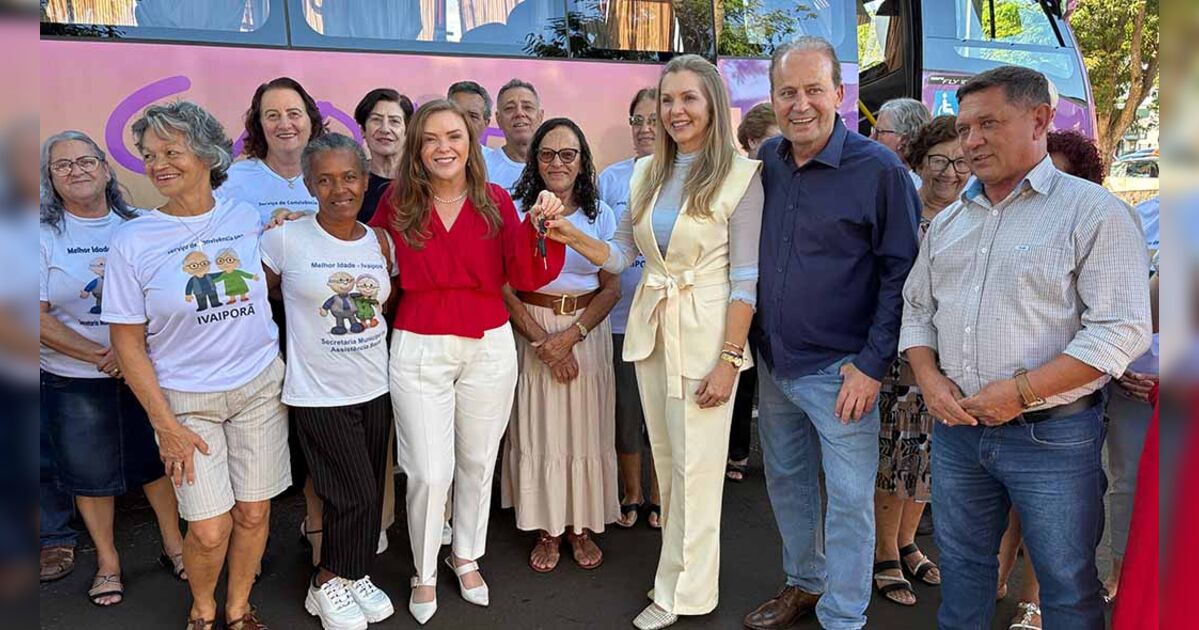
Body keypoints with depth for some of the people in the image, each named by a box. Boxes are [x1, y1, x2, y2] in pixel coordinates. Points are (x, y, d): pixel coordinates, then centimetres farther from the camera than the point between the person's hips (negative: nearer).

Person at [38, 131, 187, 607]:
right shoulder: (45, 235, -5)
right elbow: (40, 320, -9)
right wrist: (102, 355, -16)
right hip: (75, 381, -1)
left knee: (158, 459, 11)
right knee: (89, 470, 11)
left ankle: (174, 545, 30)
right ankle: (107, 561, 29)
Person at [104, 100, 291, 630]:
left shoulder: (249, 218, -2)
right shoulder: (132, 240, -7)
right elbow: (128, 343, -4)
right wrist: (165, 424, -7)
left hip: (260, 387, 2)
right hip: (185, 400, -2)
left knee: (254, 512, 9)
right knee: (209, 529, -2)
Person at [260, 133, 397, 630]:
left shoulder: (379, 241, 3)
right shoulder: (286, 239, -10)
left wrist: (385, 259, 1)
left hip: (375, 388, 5)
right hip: (319, 394, -4)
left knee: (371, 494, 13)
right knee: (354, 496, -3)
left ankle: (354, 574, 35)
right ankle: (327, 583, 22)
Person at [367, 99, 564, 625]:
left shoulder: (496, 201, -1)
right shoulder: (398, 203, -3)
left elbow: (525, 279, -8)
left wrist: (538, 225, -21)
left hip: (488, 348, 2)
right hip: (419, 350, -1)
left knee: (477, 462, 15)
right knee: (429, 473, 0)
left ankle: (467, 557, 39)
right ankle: (424, 572, 26)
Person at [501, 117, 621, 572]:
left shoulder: (600, 214, 4)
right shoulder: (518, 210, -2)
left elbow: (612, 287, 1)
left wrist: (571, 335, -12)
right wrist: (542, 339, -13)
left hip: (587, 329, 1)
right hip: (531, 327, -1)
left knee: (585, 428, 5)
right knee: (536, 428, 2)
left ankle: (581, 527, 21)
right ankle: (546, 529, 18)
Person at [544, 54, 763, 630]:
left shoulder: (740, 176, -9)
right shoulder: (645, 173, 9)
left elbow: (746, 278, -11)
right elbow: (620, 255, 9)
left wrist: (729, 359, -15)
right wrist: (575, 238, -9)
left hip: (705, 332, -6)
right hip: (649, 325, 6)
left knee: (695, 466, 1)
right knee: (665, 459, 15)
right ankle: (680, 569, 31)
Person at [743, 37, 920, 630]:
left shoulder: (880, 169, -12)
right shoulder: (767, 159, 3)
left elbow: (901, 271, -10)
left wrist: (873, 363, -14)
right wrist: (749, 343, 9)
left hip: (840, 371, -5)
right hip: (772, 361, 6)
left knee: (849, 499, 5)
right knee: (786, 481, 19)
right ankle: (803, 582, 40)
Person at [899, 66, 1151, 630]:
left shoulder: (1093, 212, -8)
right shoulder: (948, 222, 12)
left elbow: (1120, 329, -15)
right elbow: (917, 308, 15)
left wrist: (1020, 391, -19)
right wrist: (929, 377, -3)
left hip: (1052, 435, -5)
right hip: (956, 429, 5)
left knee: (1067, 583, 8)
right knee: (960, 563, 19)